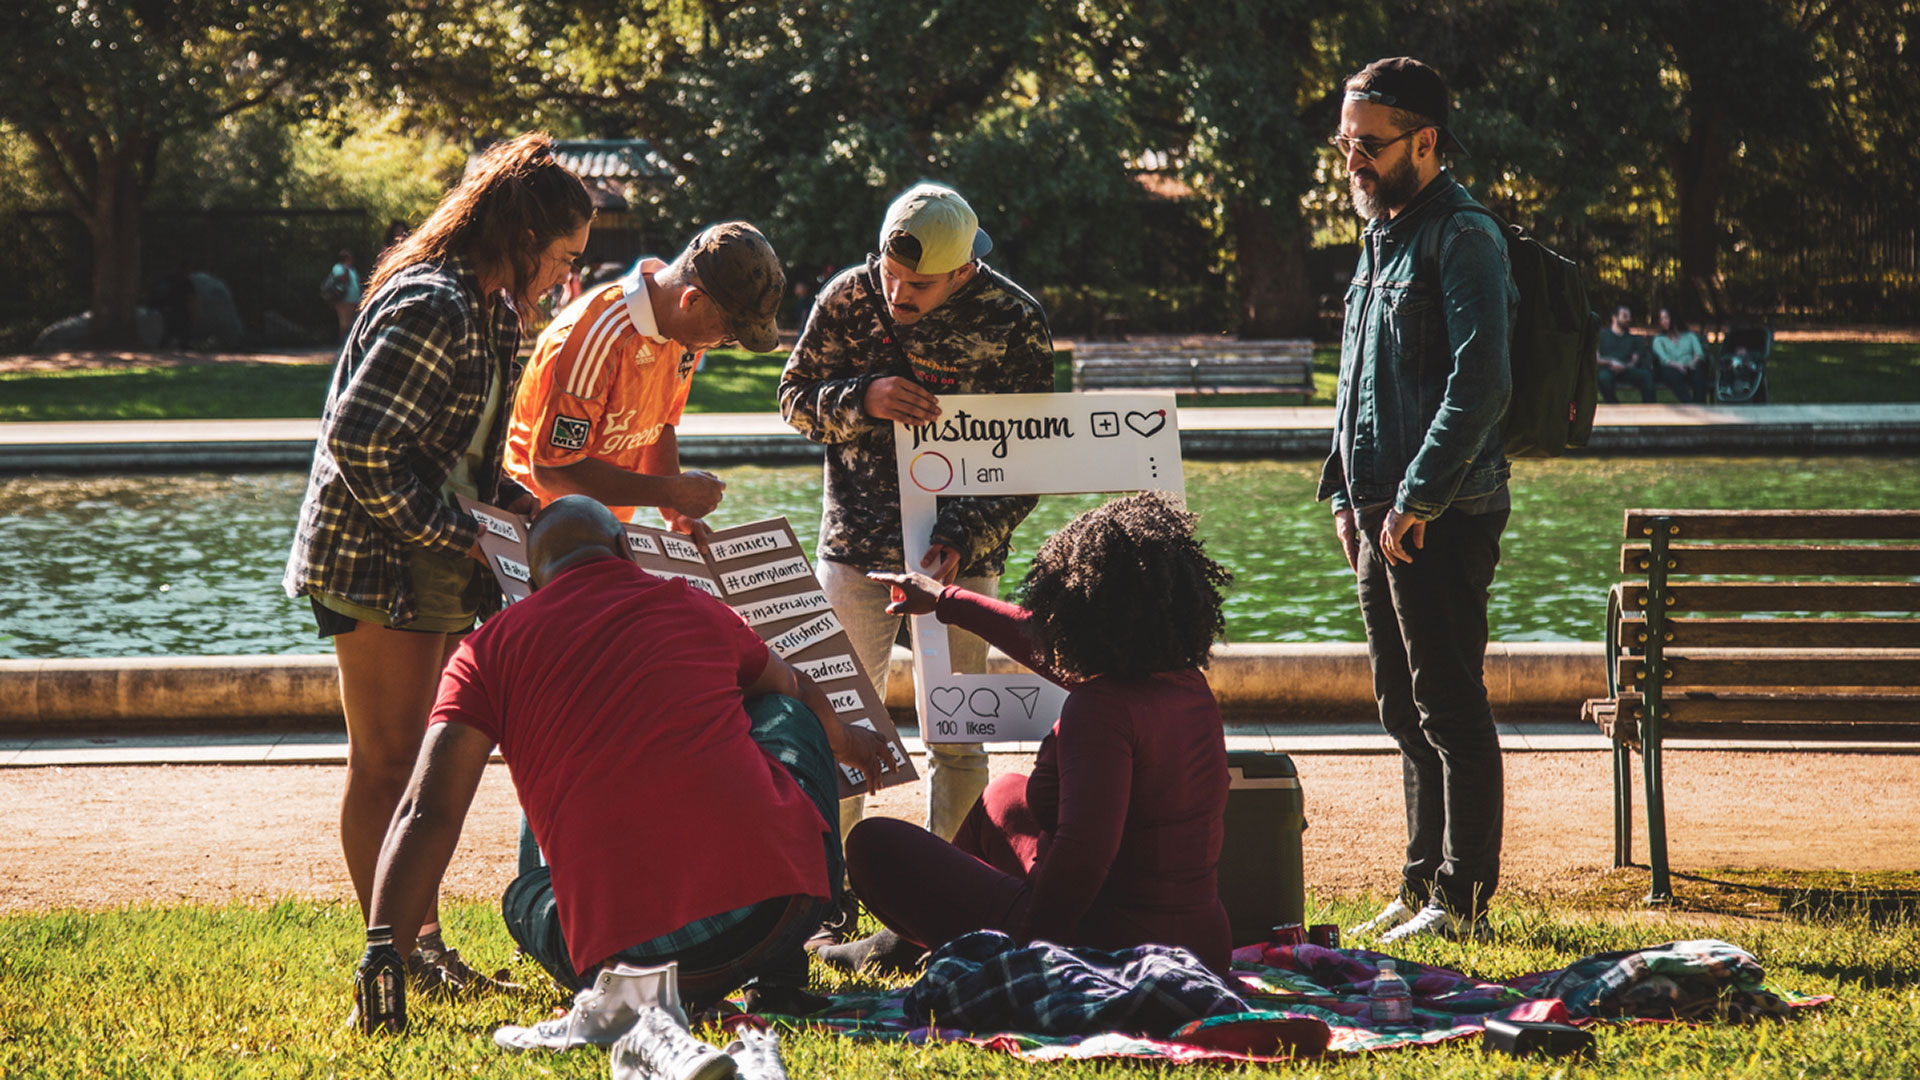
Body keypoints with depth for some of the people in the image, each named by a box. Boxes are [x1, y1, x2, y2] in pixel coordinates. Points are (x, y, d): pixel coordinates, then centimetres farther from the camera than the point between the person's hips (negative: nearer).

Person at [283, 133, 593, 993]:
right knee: (386, 762, -5)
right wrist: (453, 534, -20)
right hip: (377, 564, -10)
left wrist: (520, 508, 7)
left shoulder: (491, 310, 12)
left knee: (424, 760, 13)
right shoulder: (432, 309, -20)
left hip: (434, 567, 10)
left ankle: (417, 940, 20)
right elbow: (360, 445, -24)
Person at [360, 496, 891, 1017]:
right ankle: (778, 966, 20)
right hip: (786, 894, 1)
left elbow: (426, 815, -1)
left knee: (526, 896, 36)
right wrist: (841, 739, 65)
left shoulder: (487, 651, 10)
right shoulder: (696, 608, 18)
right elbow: (796, 689, 41)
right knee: (785, 712, 31)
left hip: (631, 952, -1)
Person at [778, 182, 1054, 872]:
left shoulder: (1015, 322, -11)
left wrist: (964, 543, -19)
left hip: (962, 555, -1)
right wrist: (864, 400, -17)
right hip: (856, 545, 1)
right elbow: (796, 398, 5)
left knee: (956, 733, 2)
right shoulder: (848, 298, -6)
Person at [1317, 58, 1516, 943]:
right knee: (1406, 713, 13)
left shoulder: (1463, 237, -11)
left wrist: (1416, 500, -21)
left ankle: (1461, 900, -3)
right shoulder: (1381, 237, 18)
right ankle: (1422, 889, 19)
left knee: (1449, 709, -6)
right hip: (1386, 513, 9)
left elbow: (1480, 385, -21)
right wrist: (1345, 493, 16)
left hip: (1444, 518, -9)